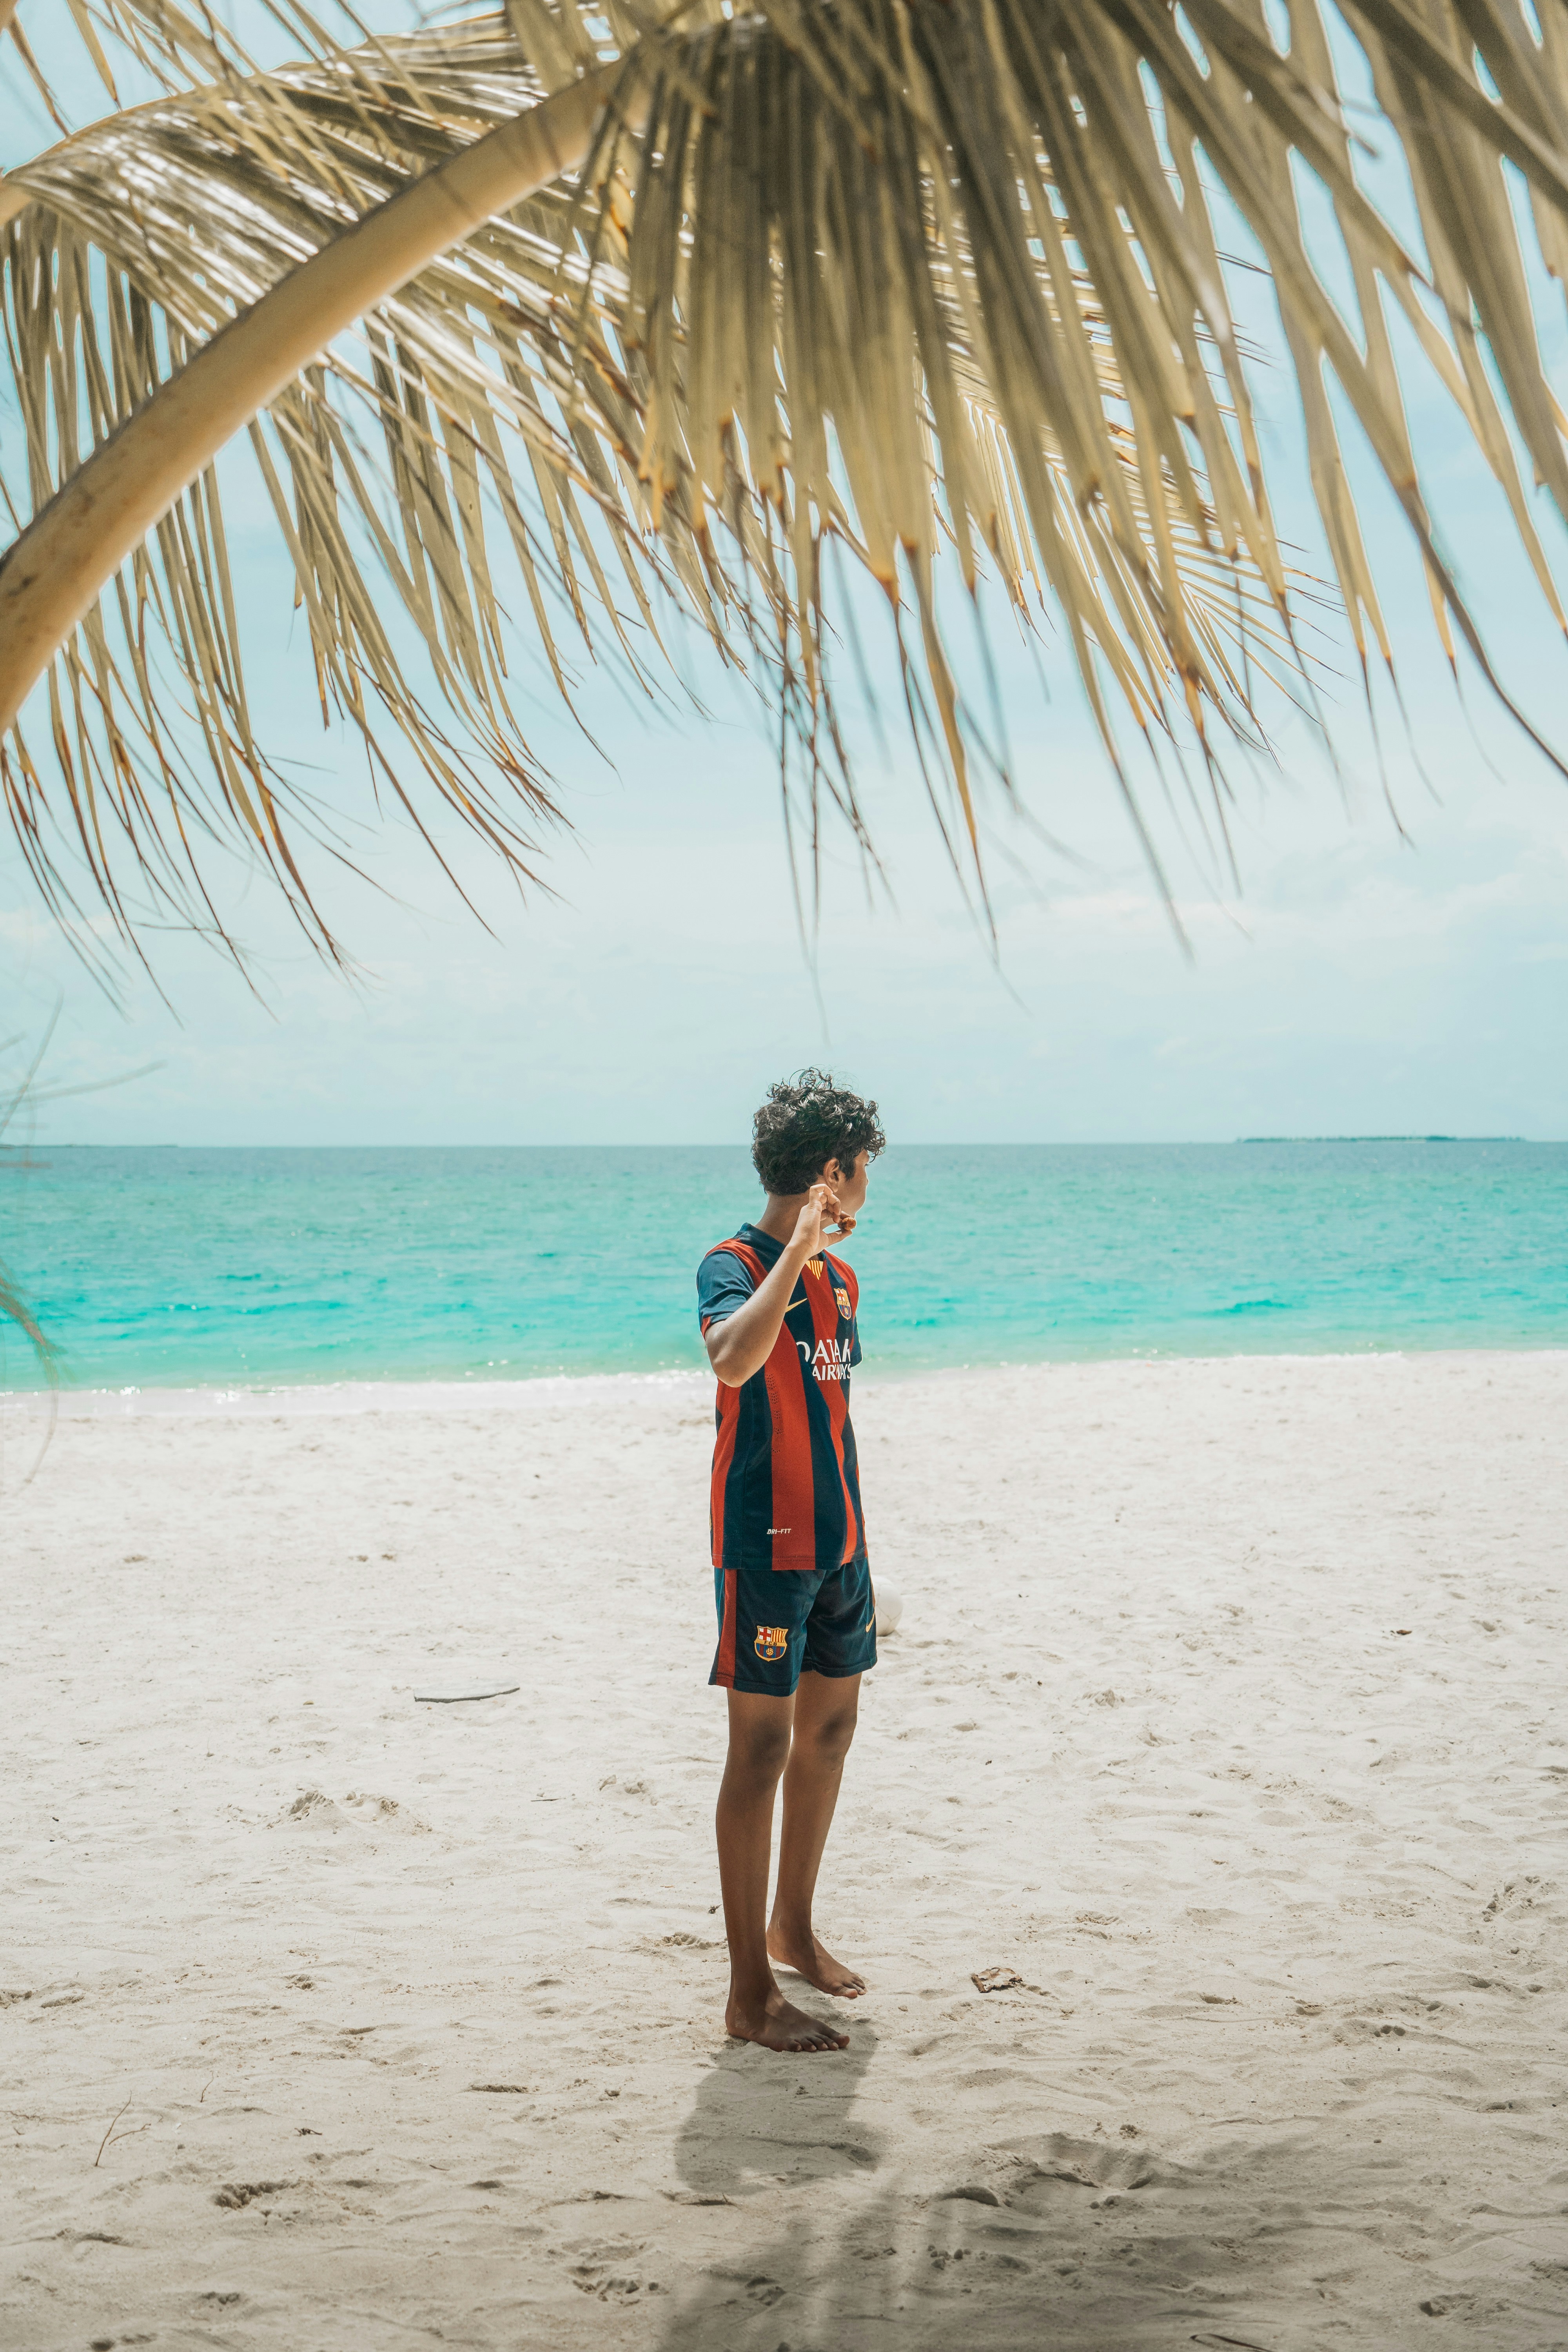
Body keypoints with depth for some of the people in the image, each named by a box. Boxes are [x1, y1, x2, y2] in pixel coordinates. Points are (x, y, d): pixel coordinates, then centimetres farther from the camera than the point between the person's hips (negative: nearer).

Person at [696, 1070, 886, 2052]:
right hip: (766, 1548, -8)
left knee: (830, 1728, 16)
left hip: (837, 1545, 9)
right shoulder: (736, 1266, -13)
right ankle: (751, 1995, 1)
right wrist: (797, 1250, -32)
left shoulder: (840, 1279, 13)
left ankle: (793, 1927, 33)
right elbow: (735, 1358, -37)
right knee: (762, 1752, -5)